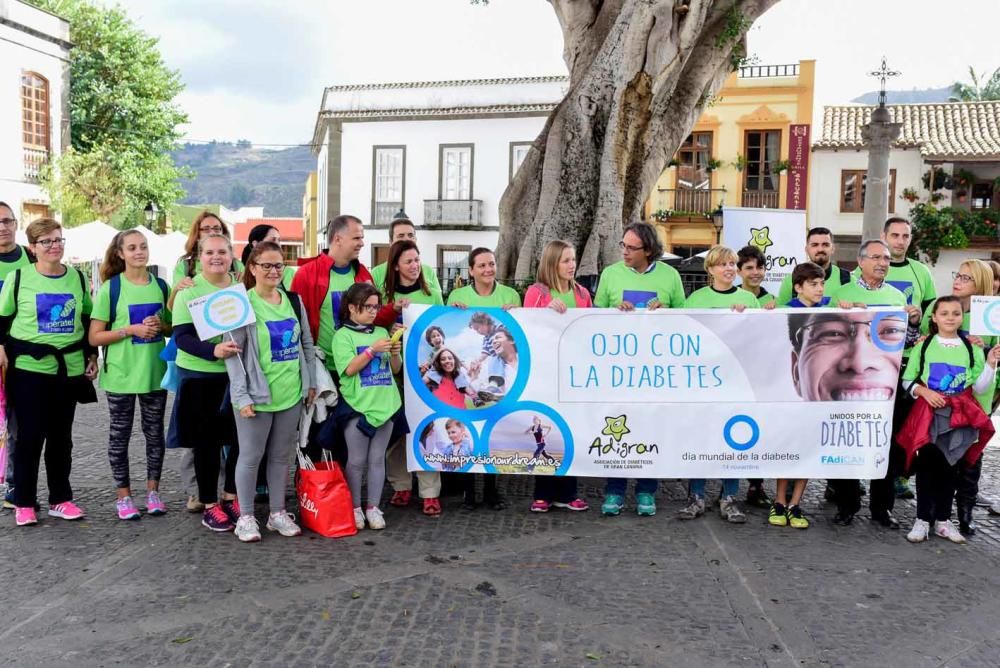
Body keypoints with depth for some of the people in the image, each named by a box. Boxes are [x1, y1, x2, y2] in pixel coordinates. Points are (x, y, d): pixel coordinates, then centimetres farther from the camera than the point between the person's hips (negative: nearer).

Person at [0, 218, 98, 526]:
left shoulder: (77, 278, 7)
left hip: (69, 367, 3)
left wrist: (92, 356, 10)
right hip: (28, 367, -3)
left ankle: (60, 498, 21)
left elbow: (88, 320, 14)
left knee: (61, 436, 10)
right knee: (30, 435, 0)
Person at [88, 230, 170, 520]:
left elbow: (173, 328, 14)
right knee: (120, 435, 7)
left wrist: (160, 325, -8)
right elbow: (94, 337, -7)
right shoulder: (110, 288, -6)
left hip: (155, 372, 3)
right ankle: (124, 496, 19)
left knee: (154, 432, 11)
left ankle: (153, 491, 23)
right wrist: (131, 329, -19)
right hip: (120, 374, -3)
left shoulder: (160, 286, 5)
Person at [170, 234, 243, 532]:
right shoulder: (189, 290, -7)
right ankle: (209, 506, 19)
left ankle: (231, 497, 28)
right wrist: (213, 350, -31)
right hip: (200, 375, -3)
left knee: (240, 437, 9)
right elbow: (181, 336, -14)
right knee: (207, 441, 6)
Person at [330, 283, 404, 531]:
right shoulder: (343, 335, -2)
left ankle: (373, 508, 17)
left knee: (377, 459, 8)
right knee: (357, 460, 4)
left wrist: (394, 353, -6)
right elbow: (349, 369, -13)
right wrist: (373, 350, -17)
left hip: (385, 404, 4)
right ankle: (355, 508, 17)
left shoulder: (382, 332, 12)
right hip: (357, 406, -4)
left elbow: (395, 369, 14)